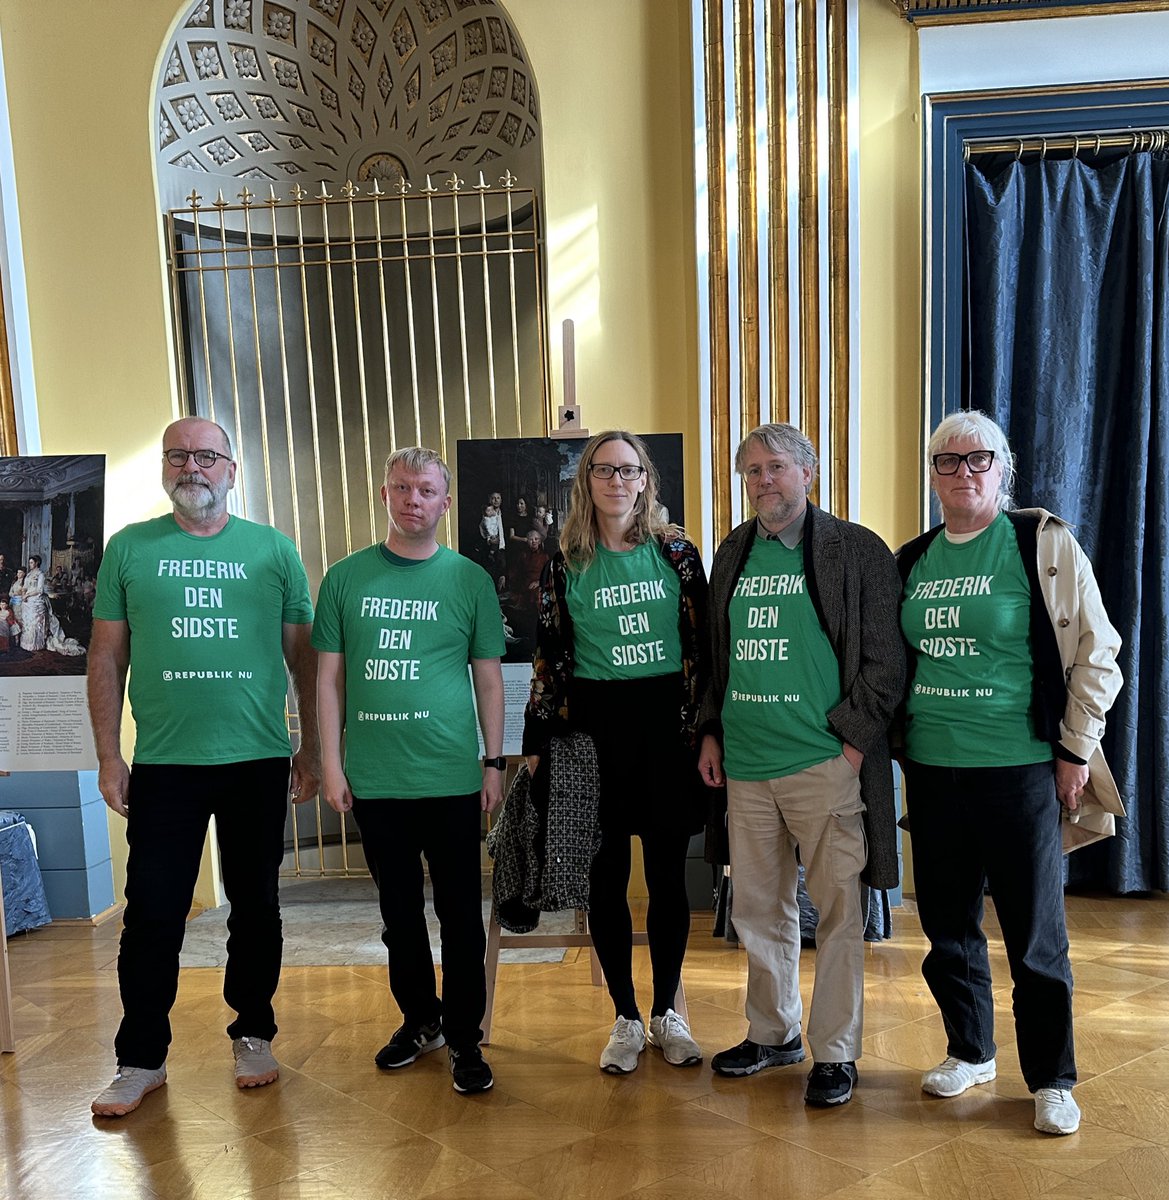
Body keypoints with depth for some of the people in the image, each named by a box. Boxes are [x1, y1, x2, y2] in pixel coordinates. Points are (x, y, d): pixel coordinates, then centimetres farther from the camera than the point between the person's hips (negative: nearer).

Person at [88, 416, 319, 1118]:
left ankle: (253, 1035, 29)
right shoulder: (130, 549, 5)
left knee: (256, 904, 11)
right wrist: (108, 756, 1)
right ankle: (142, 1059, 20)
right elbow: (107, 658, 6)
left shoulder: (273, 550, 4)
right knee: (153, 914, 4)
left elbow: (304, 657, 6)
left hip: (259, 762, 0)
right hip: (162, 764, 0)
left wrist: (312, 747, 4)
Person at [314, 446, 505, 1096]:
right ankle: (420, 1019, 34)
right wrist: (332, 762, 1)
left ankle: (465, 1036, 22)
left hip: (450, 776, -2)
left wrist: (496, 761, 1)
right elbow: (330, 677, 5)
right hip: (374, 779, 2)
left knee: (461, 914, 5)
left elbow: (489, 677, 4)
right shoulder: (347, 578, 4)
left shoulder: (470, 579, 1)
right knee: (400, 911, 15)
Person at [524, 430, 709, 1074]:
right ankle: (626, 1018, 23)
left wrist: (705, 729, -1)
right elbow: (549, 658, 4)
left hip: (667, 723, 0)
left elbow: (702, 643, 3)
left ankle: (667, 1013, 26)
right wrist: (537, 743, 3)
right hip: (594, 725, 0)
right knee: (606, 876, 6)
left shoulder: (675, 550, 3)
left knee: (667, 874, 8)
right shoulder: (566, 562, 3)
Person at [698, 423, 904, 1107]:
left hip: (825, 763, -5)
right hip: (745, 764, 6)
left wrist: (853, 740, -11)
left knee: (838, 909, 5)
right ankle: (773, 1033, 33)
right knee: (758, 905, 15)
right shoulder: (733, 554, 13)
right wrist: (712, 730, 13)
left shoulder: (858, 550, -3)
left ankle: (835, 1052, 21)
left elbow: (887, 660, -6)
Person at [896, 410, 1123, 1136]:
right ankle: (970, 1053, 34)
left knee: (1035, 935, 4)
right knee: (948, 924, 14)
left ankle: (1053, 1081, 22)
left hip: (1019, 768, -4)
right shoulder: (913, 560, 9)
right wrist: (896, 741, 14)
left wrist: (1077, 750, -7)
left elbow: (1096, 650, -5)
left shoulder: (1043, 543, -5)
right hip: (932, 769, 5)